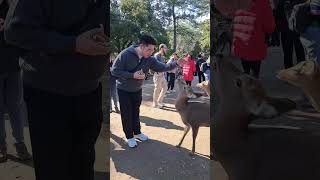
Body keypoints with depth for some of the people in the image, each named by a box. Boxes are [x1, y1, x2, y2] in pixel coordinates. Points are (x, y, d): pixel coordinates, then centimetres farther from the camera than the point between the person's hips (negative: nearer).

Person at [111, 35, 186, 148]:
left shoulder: (149, 59, -11)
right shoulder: (125, 54, -26)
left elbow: (162, 67, -10)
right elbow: (114, 71, -24)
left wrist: (176, 64, -25)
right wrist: (132, 75, -31)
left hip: (137, 90, 5)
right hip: (124, 90, -5)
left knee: (135, 112, 18)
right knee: (127, 114, 4)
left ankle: (137, 132, 35)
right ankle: (129, 136, 20)